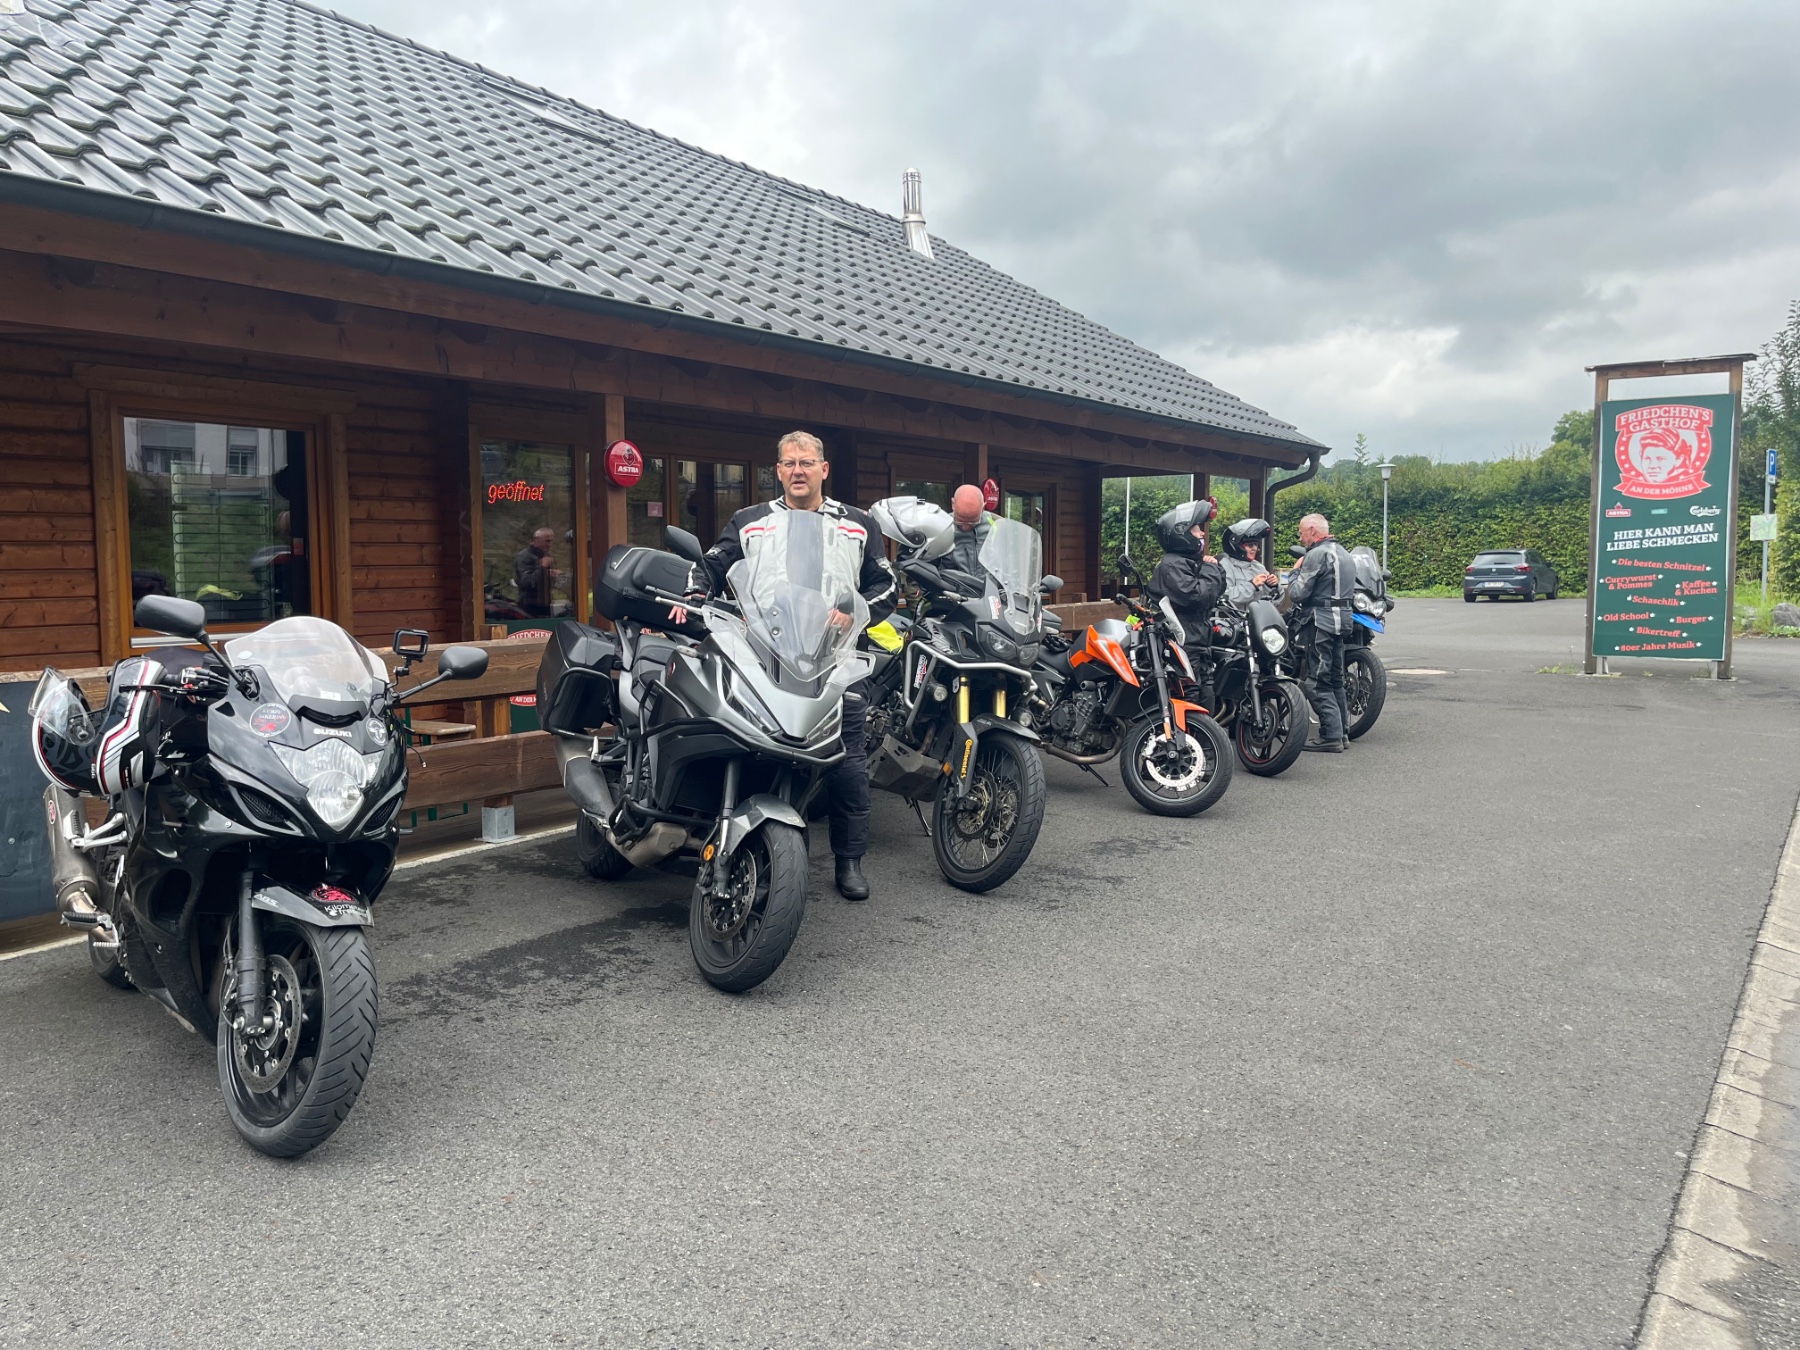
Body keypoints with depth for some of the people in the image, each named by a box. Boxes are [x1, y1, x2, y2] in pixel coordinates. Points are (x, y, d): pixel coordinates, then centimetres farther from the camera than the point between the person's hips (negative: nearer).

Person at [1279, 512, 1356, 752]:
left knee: (1318, 682, -7)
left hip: (1320, 622, -10)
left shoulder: (1317, 555, -13)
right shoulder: (1344, 553, 18)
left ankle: (1331, 736, -10)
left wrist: (1295, 572, 1)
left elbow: (1297, 594, -15)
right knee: (1335, 679, 15)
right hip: (1342, 618, 10)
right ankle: (1342, 731, 18)